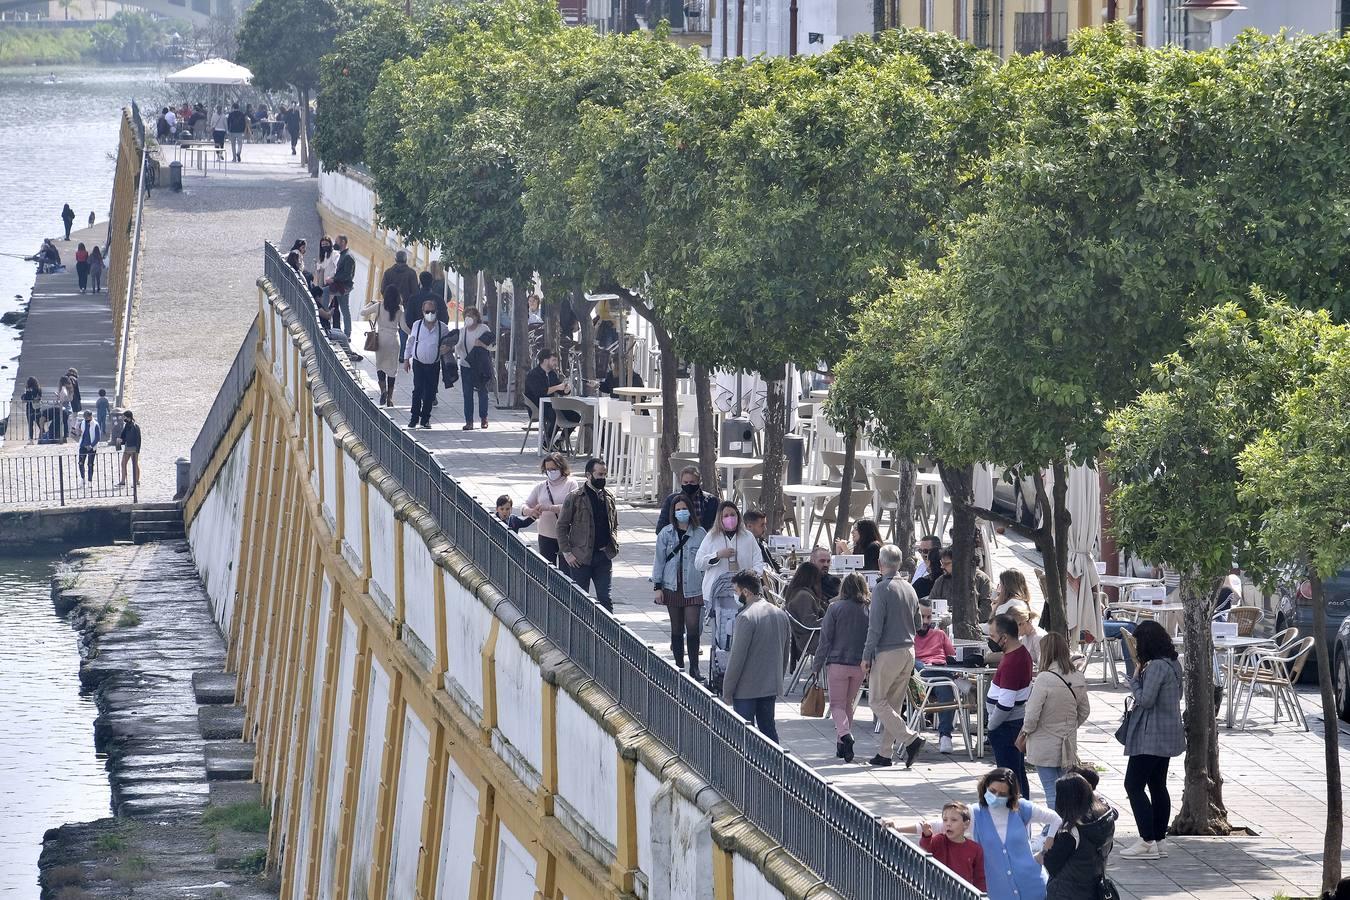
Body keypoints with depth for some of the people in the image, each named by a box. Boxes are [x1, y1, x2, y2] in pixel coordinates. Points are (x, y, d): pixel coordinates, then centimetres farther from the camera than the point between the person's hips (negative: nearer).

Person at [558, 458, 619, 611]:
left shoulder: (609, 498, 10)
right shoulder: (574, 498, -5)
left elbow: (614, 525, 21)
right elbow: (562, 526, -3)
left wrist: (613, 545, 4)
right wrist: (566, 552, -10)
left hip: (604, 556, 3)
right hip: (581, 558, -3)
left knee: (605, 599, 1)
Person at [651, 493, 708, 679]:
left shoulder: (700, 533, 2)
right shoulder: (666, 533, 2)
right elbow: (659, 560, 5)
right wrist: (657, 586, 1)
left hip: (693, 587, -1)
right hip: (672, 586, 1)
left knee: (693, 627, -9)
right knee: (676, 628, 7)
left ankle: (694, 668, -4)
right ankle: (679, 666, 16)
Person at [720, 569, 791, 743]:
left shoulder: (746, 617, -17)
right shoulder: (780, 614, 7)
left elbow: (737, 657, -17)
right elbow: (785, 653, 16)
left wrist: (727, 689, -10)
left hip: (746, 689, -7)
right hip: (772, 687, 7)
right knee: (769, 730, 13)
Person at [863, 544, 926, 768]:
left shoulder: (882, 589, -13)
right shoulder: (910, 589, 9)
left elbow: (875, 626, -15)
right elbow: (917, 625, 17)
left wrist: (867, 656, -10)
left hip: (887, 652, -7)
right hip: (908, 651, 7)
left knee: (878, 701, 1)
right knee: (894, 703, 12)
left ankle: (910, 739, -14)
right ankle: (885, 752, 14)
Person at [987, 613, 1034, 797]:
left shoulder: (1011, 663, -25)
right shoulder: (1022, 652, 7)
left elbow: (1005, 704, -26)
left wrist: (991, 726, -12)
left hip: (1006, 726, -10)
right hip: (1018, 720, 10)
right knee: (1018, 773, 18)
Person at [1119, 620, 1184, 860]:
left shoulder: (1156, 667, -20)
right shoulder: (1172, 664, 10)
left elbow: (1145, 699, -23)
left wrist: (1135, 680, -6)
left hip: (1151, 736, -10)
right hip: (1167, 736, 10)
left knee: (1134, 785, -5)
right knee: (1158, 786, 14)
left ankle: (1148, 842, -9)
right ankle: (1158, 841, 16)